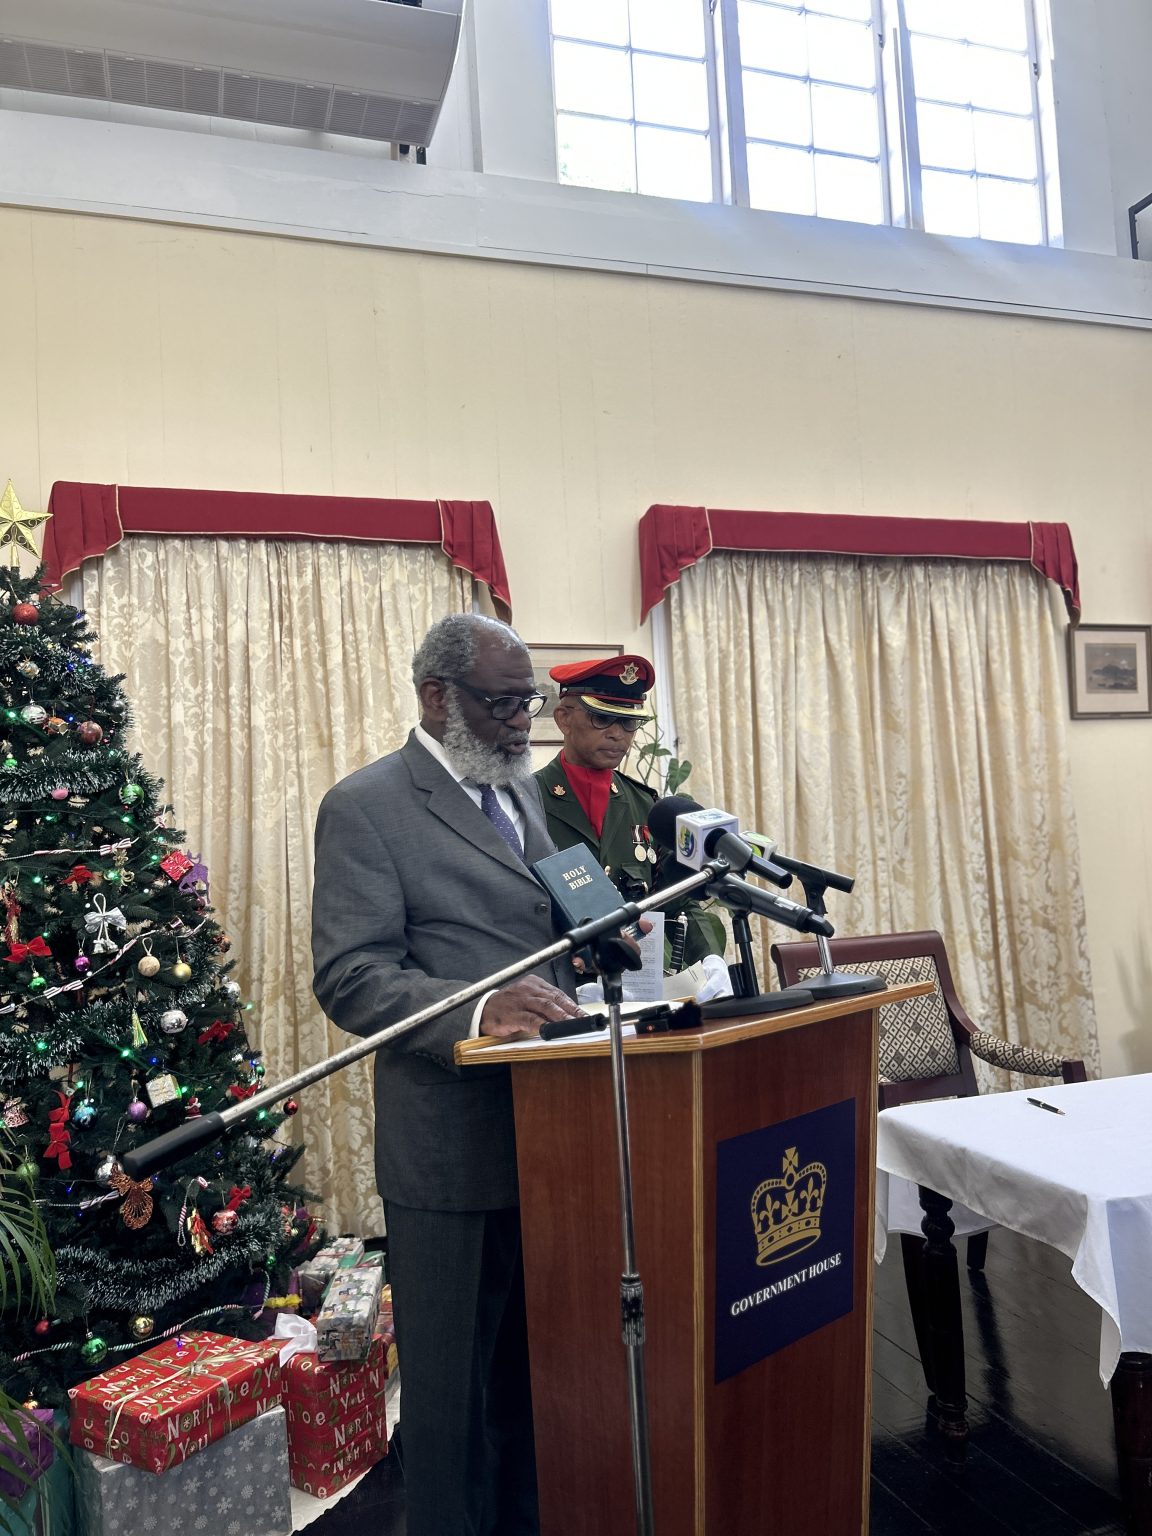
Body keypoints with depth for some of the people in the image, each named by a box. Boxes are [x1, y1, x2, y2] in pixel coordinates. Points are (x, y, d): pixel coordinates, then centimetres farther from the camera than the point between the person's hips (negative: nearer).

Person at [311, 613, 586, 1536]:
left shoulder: (522, 789, 12)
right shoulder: (366, 807, -11)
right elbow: (350, 977, -17)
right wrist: (479, 1010, -31)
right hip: (453, 1144, -7)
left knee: (537, 1366, 22)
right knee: (453, 1382, 12)